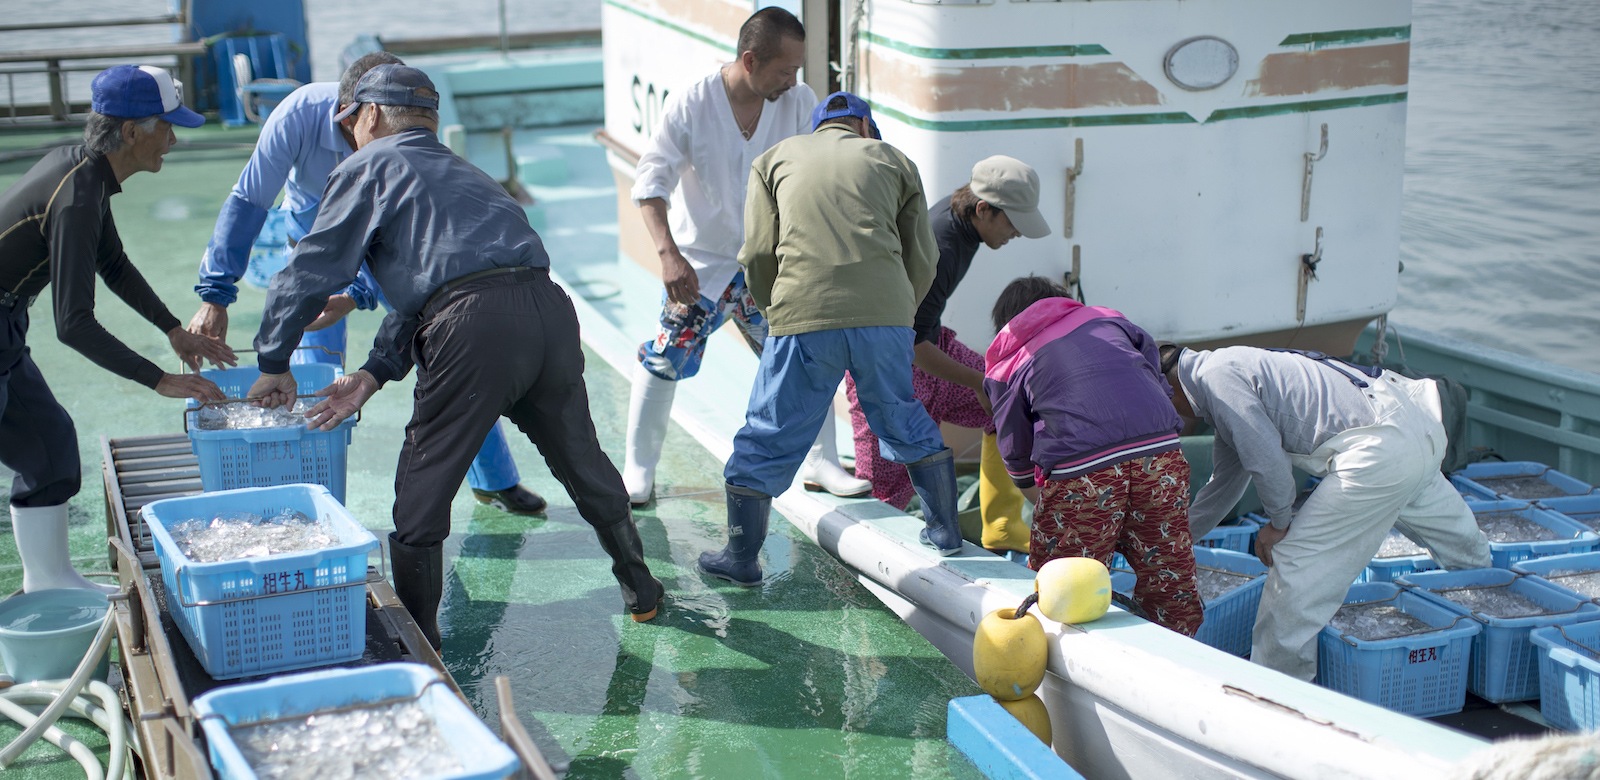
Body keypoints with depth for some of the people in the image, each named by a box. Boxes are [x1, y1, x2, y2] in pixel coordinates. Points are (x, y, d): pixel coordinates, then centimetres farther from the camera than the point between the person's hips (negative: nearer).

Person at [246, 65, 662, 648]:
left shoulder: (371, 166, 12)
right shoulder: (458, 172, 34)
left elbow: (311, 269, 10)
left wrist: (274, 364, 20)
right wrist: (373, 373, 19)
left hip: (474, 325, -7)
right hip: (549, 307, 7)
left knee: (423, 486, 8)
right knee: (580, 458, 24)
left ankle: (416, 639, 16)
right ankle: (640, 590, 38)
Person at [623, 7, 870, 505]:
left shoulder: (800, 103, -10)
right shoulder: (691, 105, -17)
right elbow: (651, 181, -20)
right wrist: (668, 254, -31)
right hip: (700, 262, -3)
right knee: (664, 361, -5)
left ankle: (821, 464, 19)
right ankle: (638, 472, 12)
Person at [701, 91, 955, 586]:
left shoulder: (776, 159, 21)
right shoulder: (894, 161, 23)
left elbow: (758, 254, 11)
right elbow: (922, 258, 16)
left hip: (804, 314, -1)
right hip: (885, 314, 2)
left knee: (770, 435, 9)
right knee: (903, 420, 22)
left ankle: (742, 557, 15)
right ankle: (945, 530, 30)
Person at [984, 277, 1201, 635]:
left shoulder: (1006, 364, 20)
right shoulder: (1109, 320, 27)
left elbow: (1017, 455, 19)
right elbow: (1160, 383, 23)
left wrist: (1044, 503, 31)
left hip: (1080, 471, -3)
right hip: (1160, 451, 3)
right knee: (1169, 579, 14)